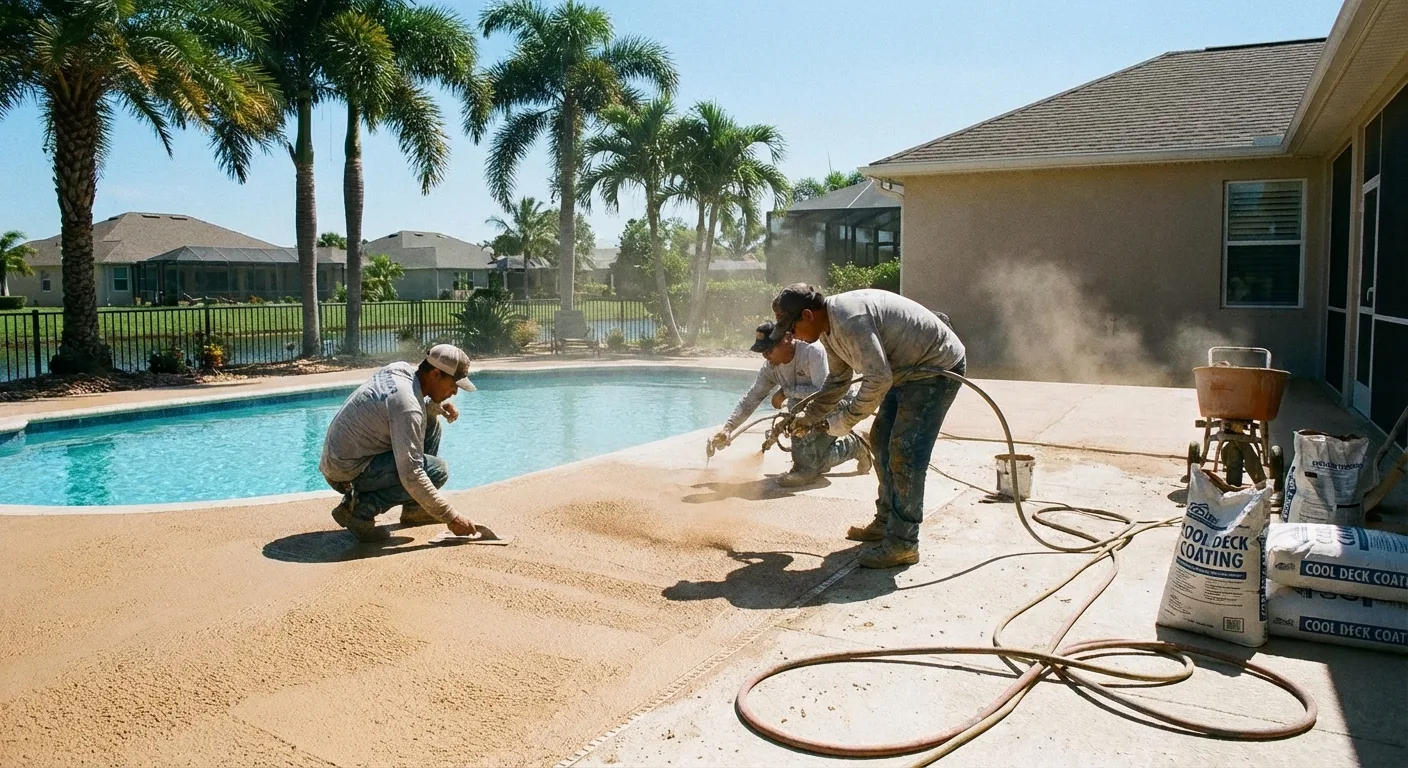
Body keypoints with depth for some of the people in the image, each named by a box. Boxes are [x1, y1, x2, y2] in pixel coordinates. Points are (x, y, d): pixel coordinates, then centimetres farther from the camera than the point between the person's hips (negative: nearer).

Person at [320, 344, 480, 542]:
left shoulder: (402, 369, -2)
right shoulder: (407, 407, -27)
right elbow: (411, 476, -30)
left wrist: (438, 404, -2)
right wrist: (451, 517, -24)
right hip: (348, 474, -10)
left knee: (430, 423, 10)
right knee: (438, 471, -15)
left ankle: (414, 509, 14)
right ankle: (360, 508, -10)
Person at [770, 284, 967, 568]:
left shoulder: (850, 320, -30)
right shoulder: (829, 325, 4)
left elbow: (878, 379, -33)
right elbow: (838, 379, 17)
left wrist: (845, 420, -21)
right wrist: (809, 417, 14)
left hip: (937, 368, -11)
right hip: (905, 371, 11)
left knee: (905, 453, -13)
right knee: (881, 440, 14)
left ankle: (902, 544, -7)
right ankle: (886, 522, 25)